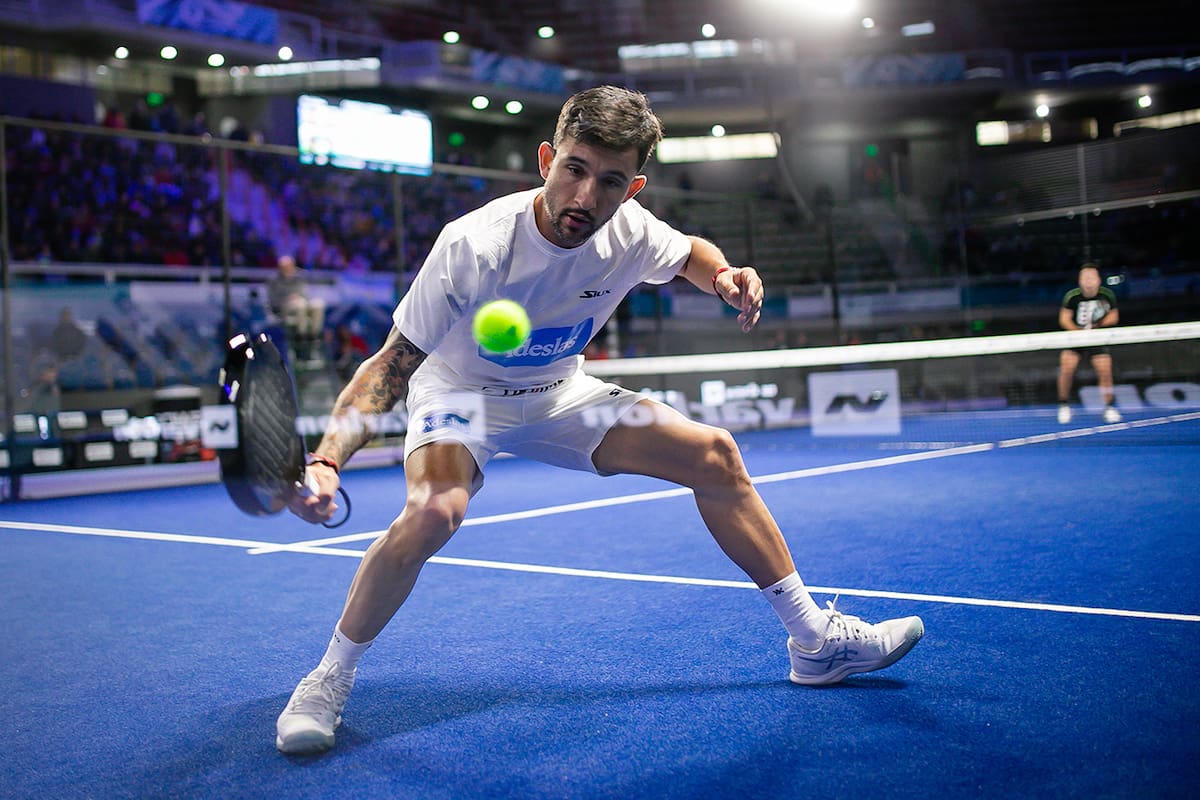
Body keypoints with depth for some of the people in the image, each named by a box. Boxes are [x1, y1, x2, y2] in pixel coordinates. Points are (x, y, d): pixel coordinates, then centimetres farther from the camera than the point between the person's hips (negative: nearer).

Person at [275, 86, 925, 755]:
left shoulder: (629, 232, -18)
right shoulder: (474, 246, -33)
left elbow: (691, 252, 7)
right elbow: (391, 365, -30)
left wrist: (726, 277, -17)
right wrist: (327, 460, -45)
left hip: (558, 396, 5)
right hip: (460, 394, -4)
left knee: (715, 455, -6)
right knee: (434, 511, -37)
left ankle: (816, 639, 9)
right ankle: (330, 680, -12)